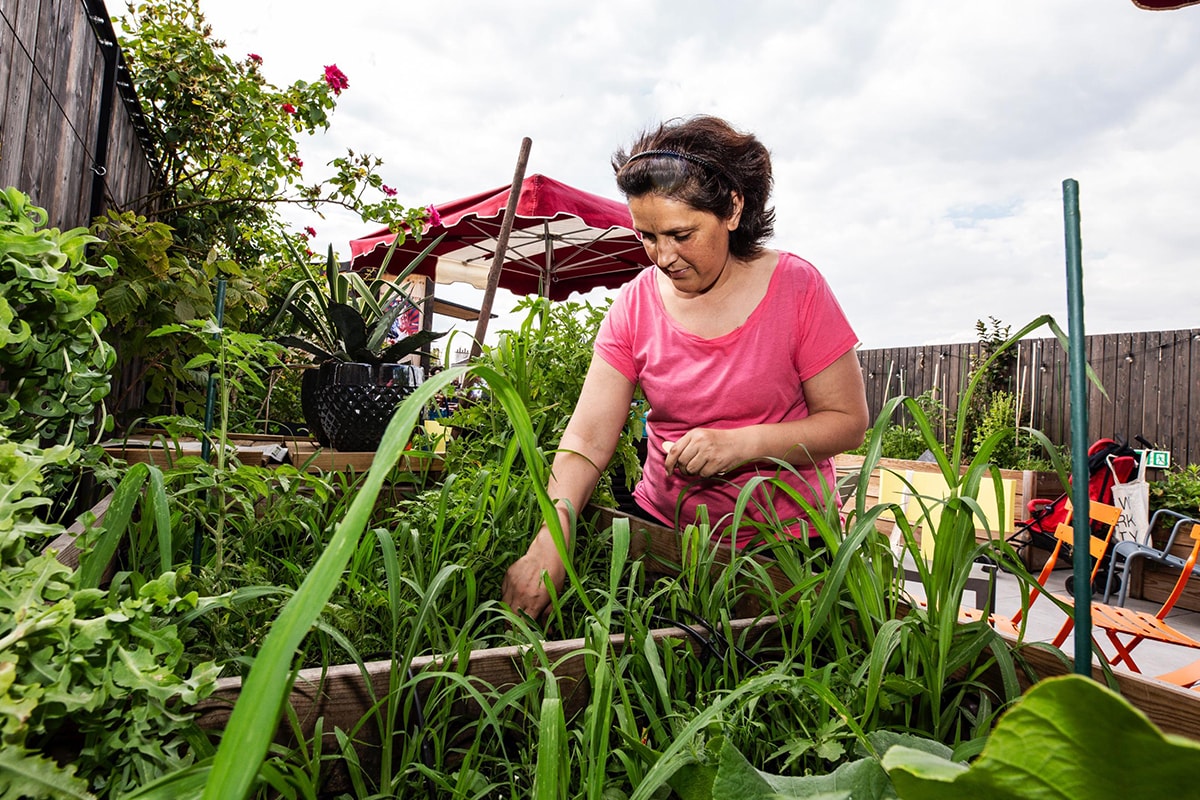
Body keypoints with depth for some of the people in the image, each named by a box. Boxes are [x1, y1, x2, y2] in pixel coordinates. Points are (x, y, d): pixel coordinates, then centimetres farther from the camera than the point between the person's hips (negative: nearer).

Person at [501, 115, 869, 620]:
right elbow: (587, 438, -12)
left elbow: (848, 421, -9)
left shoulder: (795, 286, -11)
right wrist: (549, 541, -27)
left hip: (784, 538, -1)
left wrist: (741, 443, -24)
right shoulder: (635, 303, -7)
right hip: (663, 527, 2)